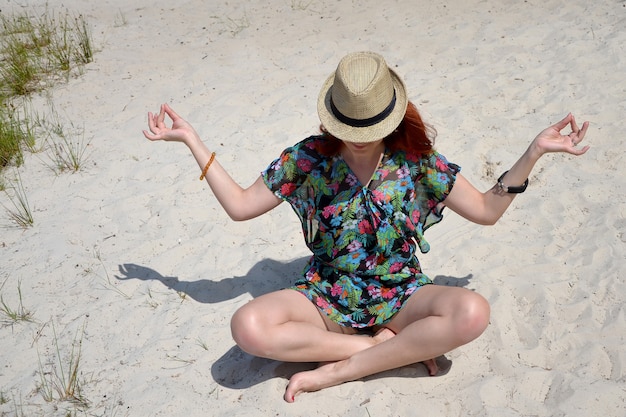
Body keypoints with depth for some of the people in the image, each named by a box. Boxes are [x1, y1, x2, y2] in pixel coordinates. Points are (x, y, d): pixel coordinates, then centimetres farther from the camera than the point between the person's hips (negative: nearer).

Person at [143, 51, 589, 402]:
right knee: (248, 326, -30)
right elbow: (240, 205, 1)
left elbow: (486, 210, 1)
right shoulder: (307, 159, -5)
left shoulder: (416, 159, -5)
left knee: (473, 312, -32)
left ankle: (340, 370, -20)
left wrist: (535, 151, -8)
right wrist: (192, 141, -3)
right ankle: (392, 348, -18)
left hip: (399, 296, 0)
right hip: (326, 296, 0)